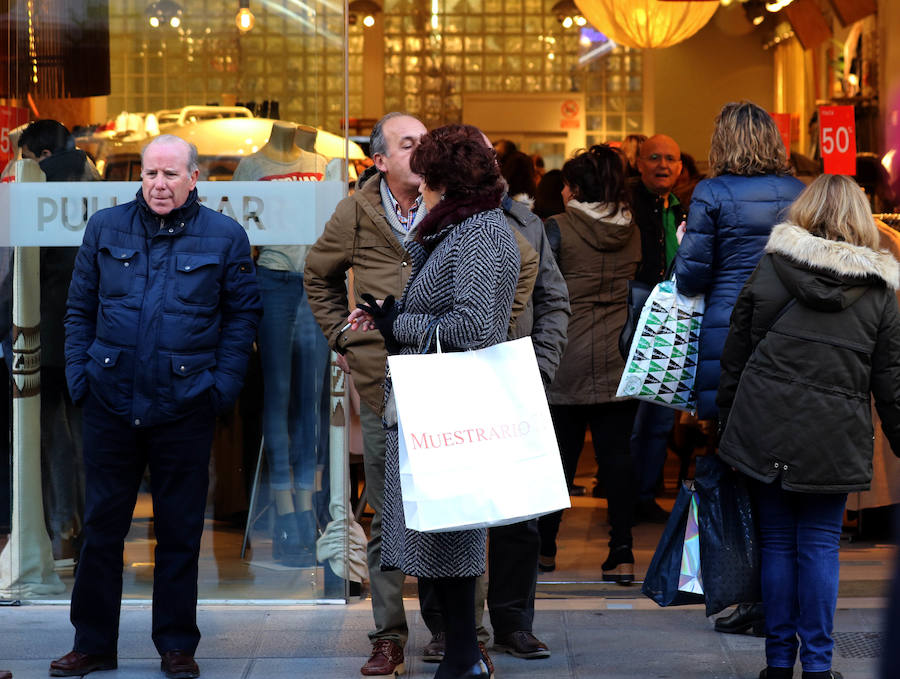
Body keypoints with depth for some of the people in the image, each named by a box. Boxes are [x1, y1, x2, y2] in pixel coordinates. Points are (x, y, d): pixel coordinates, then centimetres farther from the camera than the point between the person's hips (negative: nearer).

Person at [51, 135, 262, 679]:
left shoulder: (224, 236, 1)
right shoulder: (106, 229, 6)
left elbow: (244, 312, 4)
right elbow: (80, 308, 11)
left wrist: (224, 383, -4)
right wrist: (78, 373, 2)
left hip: (185, 406, -1)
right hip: (111, 404, 2)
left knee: (181, 531, 6)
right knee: (101, 527, 7)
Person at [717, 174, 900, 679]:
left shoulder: (769, 269, 1)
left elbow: (735, 354, 5)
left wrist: (728, 419, 15)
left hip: (768, 429, 0)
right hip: (835, 441, 0)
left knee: (777, 542, 8)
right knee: (821, 545, 5)